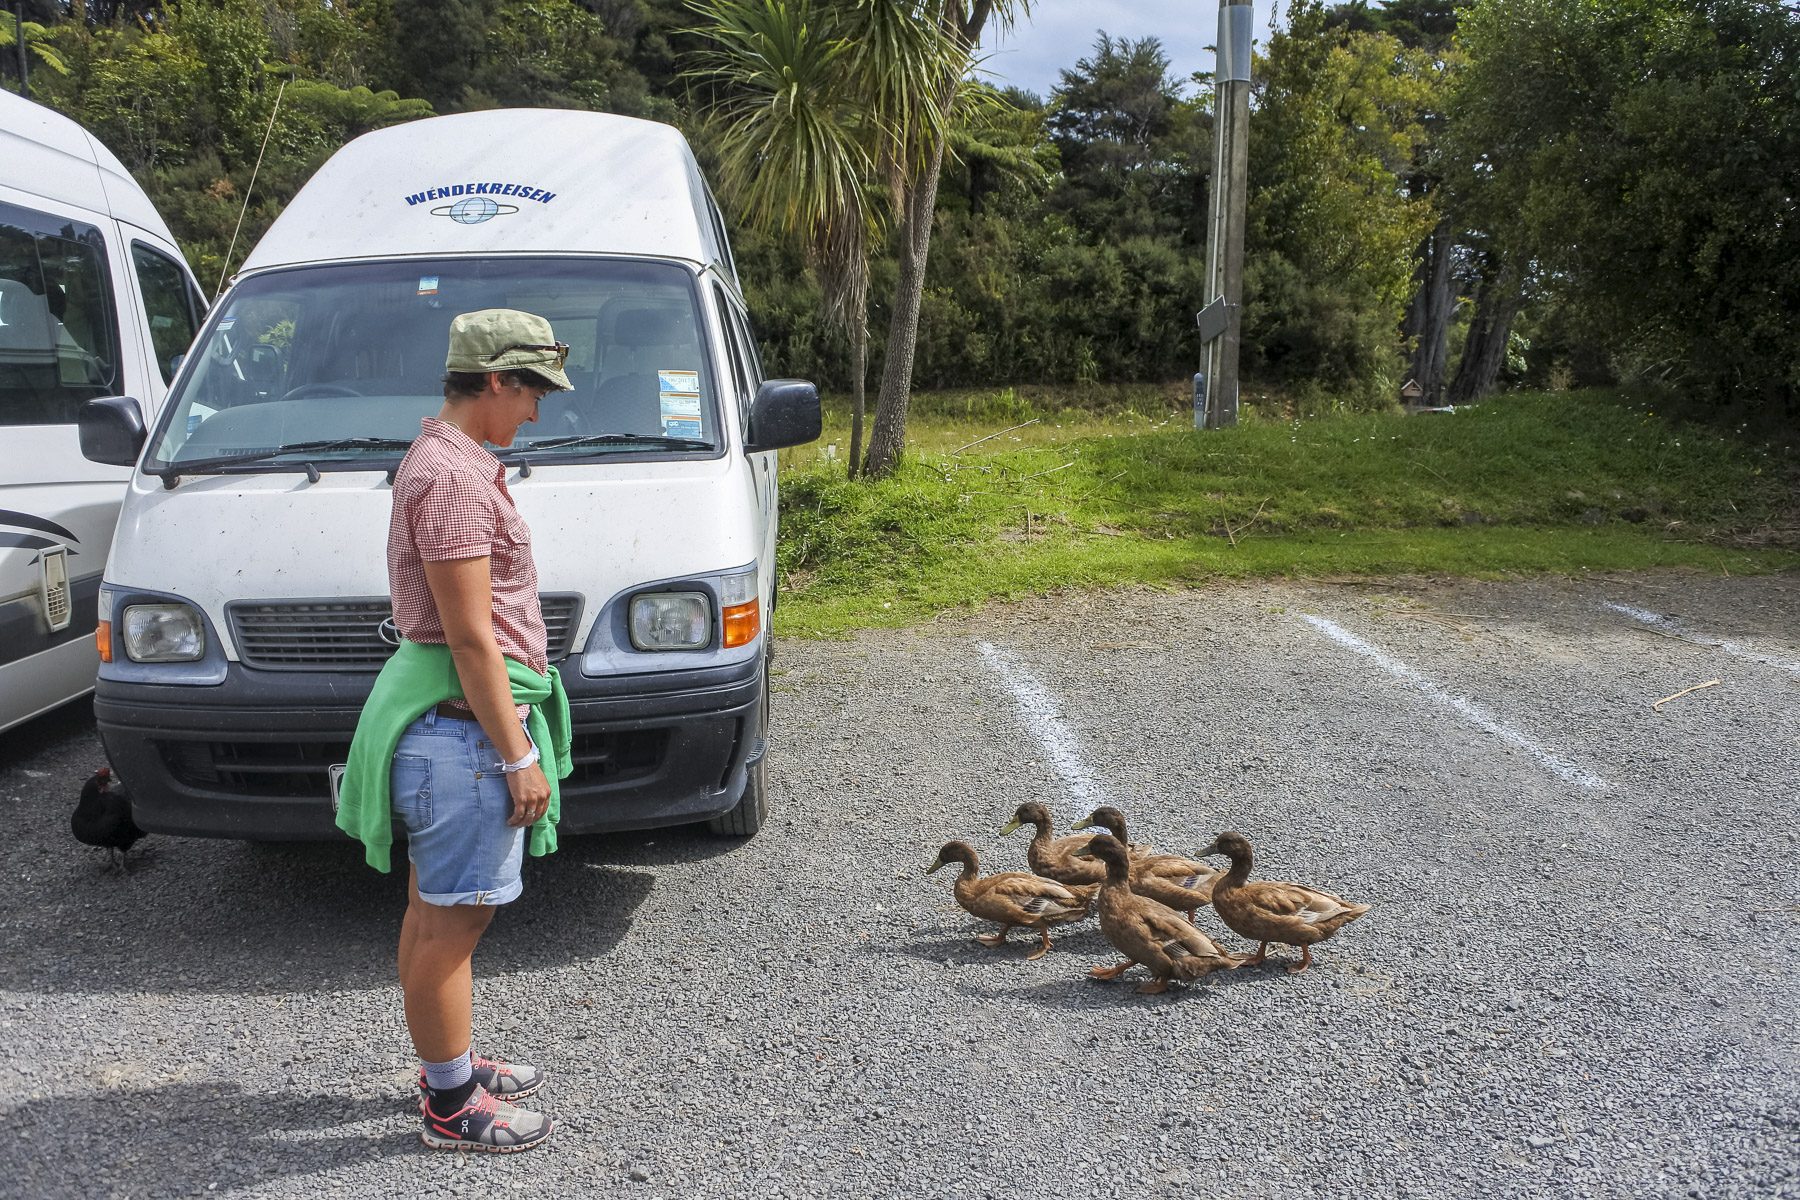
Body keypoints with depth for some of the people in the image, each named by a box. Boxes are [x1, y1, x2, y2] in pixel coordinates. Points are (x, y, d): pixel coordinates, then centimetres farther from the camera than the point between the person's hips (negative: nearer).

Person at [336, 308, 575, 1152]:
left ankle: (450, 1067, 34)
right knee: (451, 920, 1)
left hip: (445, 723, 11)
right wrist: (519, 756, -18)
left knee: (434, 909, 19)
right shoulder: (453, 478, -19)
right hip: (465, 728, -11)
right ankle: (452, 1107, 14)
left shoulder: (444, 461, 15)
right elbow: (470, 637, -22)